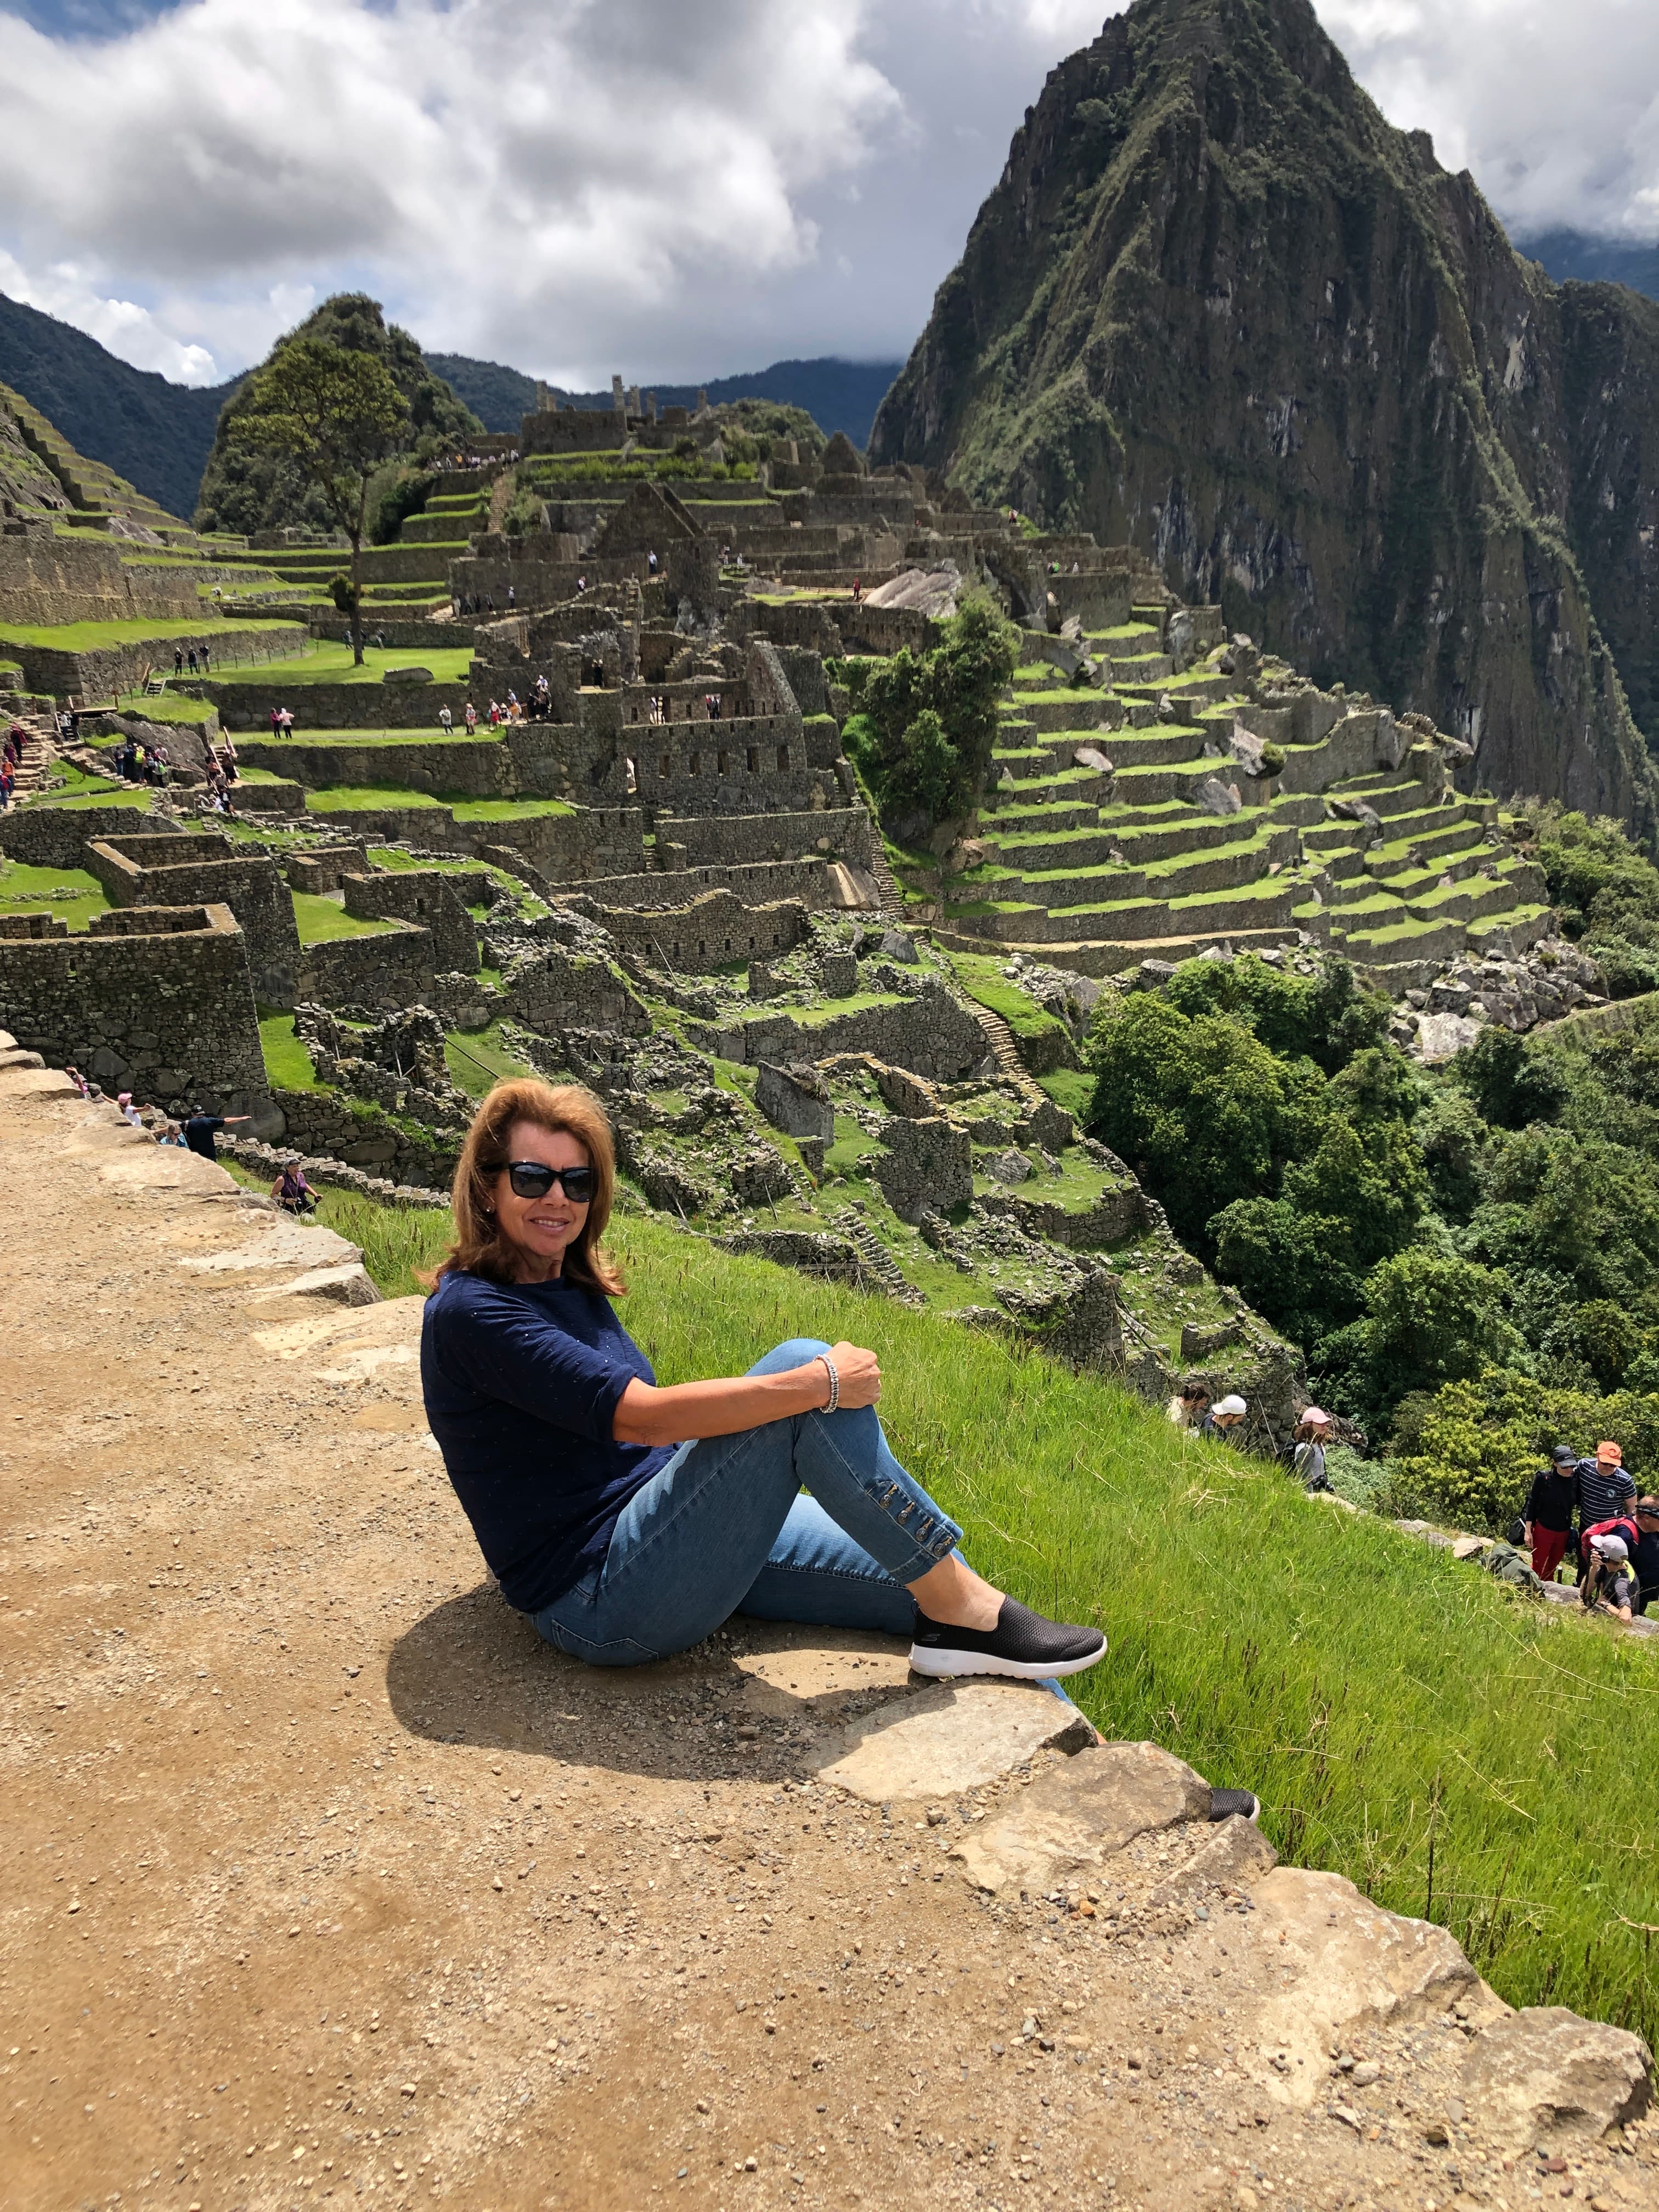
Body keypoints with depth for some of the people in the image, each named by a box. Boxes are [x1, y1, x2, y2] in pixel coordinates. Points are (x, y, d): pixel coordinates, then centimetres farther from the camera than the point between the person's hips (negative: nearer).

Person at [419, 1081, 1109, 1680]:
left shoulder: (574, 1288, 13)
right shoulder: (473, 1311, -16)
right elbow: (640, 1414, -25)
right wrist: (818, 1384, -24)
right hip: (601, 1603, -9)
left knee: (921, 1582, -3)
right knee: (799, 1362, -23)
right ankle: (963, 1608, -14)